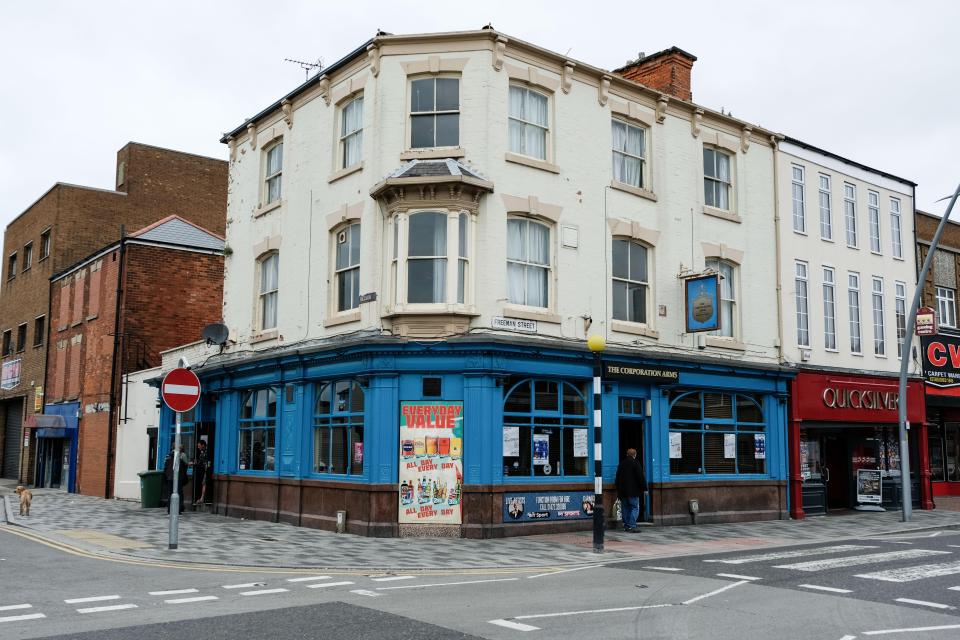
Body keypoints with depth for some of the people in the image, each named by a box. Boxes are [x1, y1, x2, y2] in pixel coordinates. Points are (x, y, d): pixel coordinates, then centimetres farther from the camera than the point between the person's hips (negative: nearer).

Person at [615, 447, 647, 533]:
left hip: (622, 491, 6)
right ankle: (632, 526, -15)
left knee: (626, 508, 13)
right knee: (635, 508, -4)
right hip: (633, 491, -6)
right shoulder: (636, 463, -7)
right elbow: (641, 477, -11)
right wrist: (644, 488, -5)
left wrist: (618, 490, 23)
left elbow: (617, 478, 17)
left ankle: (626, 525, 13)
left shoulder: (621, 464, 12)